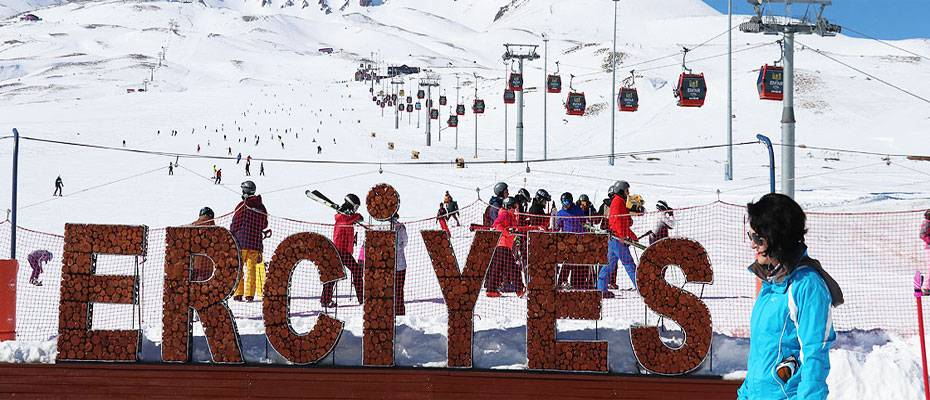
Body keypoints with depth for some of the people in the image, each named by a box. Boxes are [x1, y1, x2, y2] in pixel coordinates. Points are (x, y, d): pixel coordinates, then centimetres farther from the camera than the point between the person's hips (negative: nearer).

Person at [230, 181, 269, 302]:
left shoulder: (242, 205, -8)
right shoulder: (261, 207, 7)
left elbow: (235, 224, -7)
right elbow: (264, 225, 17)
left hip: (241, 242, -4)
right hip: (256, 243, 4)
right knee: (251, 269, 7)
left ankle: (238, 293, 1)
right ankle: (249, 294, 3)